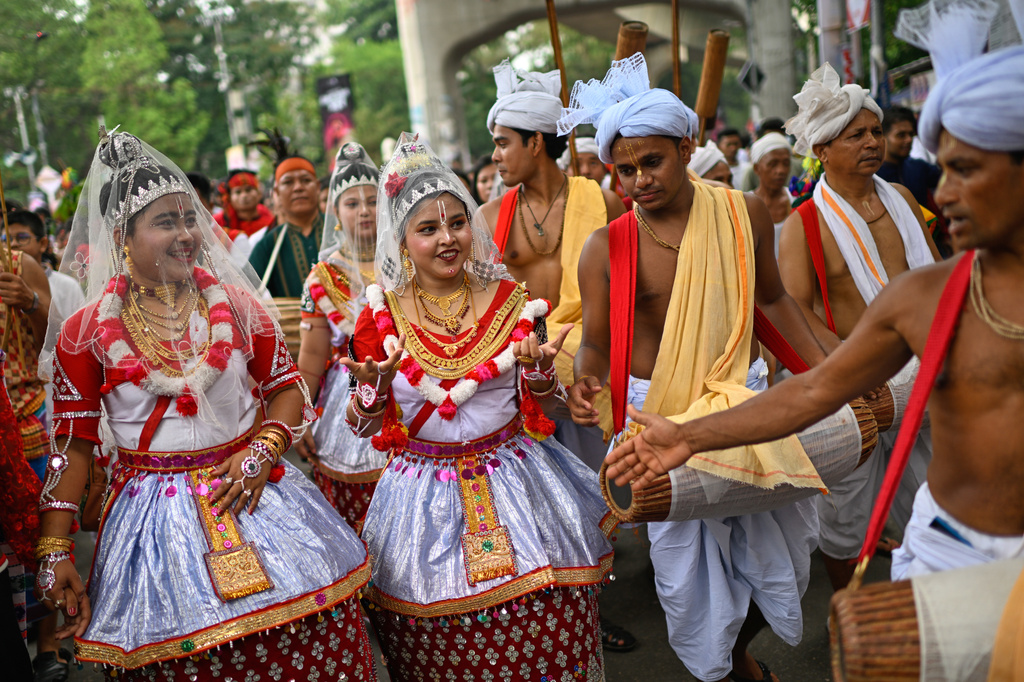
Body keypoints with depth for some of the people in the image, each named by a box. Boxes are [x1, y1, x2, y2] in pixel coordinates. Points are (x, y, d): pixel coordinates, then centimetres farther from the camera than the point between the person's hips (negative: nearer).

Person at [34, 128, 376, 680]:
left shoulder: (236, 304, 3)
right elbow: (72, 443, -1)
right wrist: (54, 552, -3)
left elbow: (286, 386, 8)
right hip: (154, 514, -1)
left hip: (250, 488, 2)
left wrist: (264, 449, -10)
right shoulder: (85, 333, -3)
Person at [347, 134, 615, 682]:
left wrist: (539, 369, -15)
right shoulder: (381, 316, -2)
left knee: (542, 623, 2)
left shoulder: (510, 301, 1)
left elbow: (537, 402, 6)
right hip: (424, 488, -1)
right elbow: (363, 425, 2)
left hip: (514, 478, 1)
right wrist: (376, 386, -18)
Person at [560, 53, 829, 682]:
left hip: (747, 397, 3)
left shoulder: (744, 214, -2)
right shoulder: (607, 248, -10)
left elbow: (774, 298, 11)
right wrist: (585, 381, -30)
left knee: (783, 540, 12)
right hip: (661, 414, -3)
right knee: (687, 555, 6)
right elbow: (595, 345, -7)